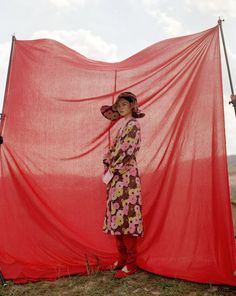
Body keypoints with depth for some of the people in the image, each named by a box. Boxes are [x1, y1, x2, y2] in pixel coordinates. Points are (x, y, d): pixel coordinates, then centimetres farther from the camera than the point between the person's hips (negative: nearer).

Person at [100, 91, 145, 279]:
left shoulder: (133, 125, -6)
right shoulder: (123, 125, 20)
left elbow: (126, 151, -15)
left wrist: (111, 171, -12)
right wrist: (108, 168, 5)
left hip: (126, 176, -9)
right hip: (116, 177, 9)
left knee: (126, 216, -6)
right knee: (117, 216, 10)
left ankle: (131, 264, 5)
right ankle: (122, 258, 22)